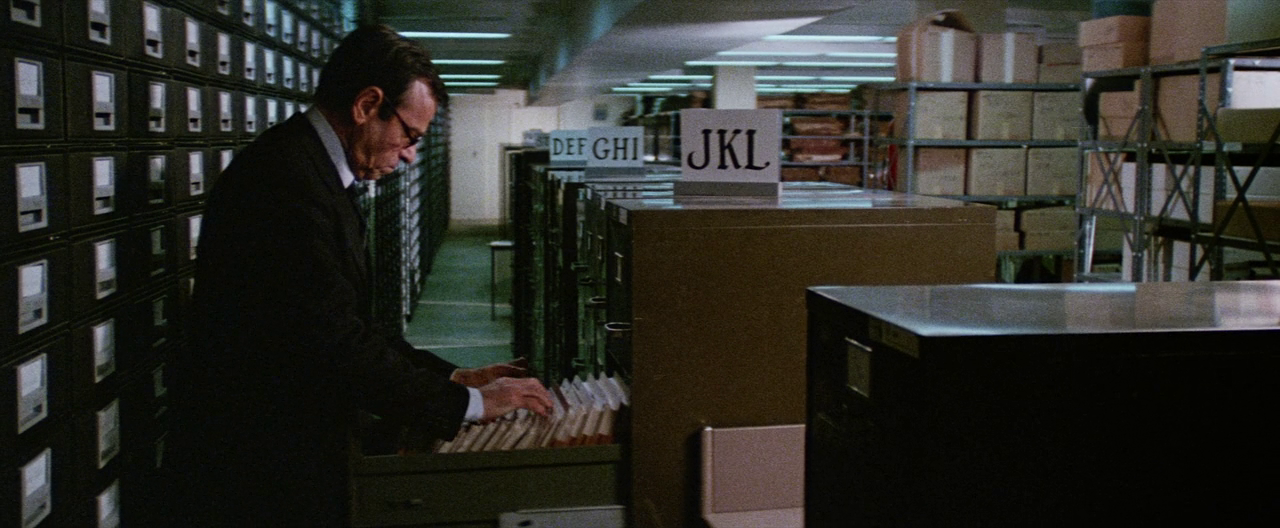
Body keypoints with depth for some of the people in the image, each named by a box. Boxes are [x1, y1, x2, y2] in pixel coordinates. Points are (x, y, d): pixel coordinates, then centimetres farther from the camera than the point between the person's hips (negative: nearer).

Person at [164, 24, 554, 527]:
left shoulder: (307, 170, 11)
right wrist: (469, 402, -16)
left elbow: (349, 324, 14)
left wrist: (452, 376, 7)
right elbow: (337, 345, -25)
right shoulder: (285, 178, -22)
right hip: (256, 477, -10)